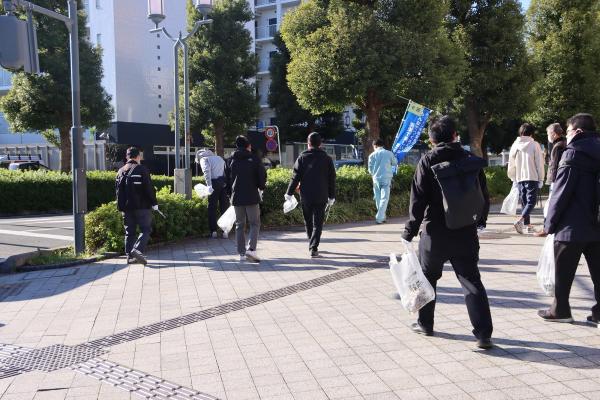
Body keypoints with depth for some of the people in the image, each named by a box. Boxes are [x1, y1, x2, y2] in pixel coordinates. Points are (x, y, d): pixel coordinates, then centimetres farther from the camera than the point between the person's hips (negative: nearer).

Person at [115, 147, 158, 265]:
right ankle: (138, 250, -19)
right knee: (146, 230, -1)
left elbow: (118, 191, 13)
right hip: (142, 206, -6)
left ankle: (130, 255, 10)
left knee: (129, 232, 11)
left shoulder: (121, 171, 11)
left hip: (127, 207, 6)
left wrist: (121, 207, 19)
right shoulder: (142, 169, -7)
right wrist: (154, 202, -2)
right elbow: (149, 188, -10)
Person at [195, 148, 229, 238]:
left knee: (212, 207, 6)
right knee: (225, 207, 9)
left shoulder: (204, 159, 7)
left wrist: (209, 185, -21)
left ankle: (213, 231, 5)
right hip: (225, 183, 5)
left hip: (215, 182, -4)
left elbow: (207, 171, -12)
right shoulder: (219, 158, 26)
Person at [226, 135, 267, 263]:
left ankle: (241, 253, 10)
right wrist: (261, 188, 15)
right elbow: (262, 176, -3)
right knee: (255, 224, 3)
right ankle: (251, 249, -14)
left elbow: (227, 179, 10)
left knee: (240, 225, 11)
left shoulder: (231, 160, 6)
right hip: (252, 196, -3)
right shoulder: (254, 159, -4)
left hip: (237, 197, 3)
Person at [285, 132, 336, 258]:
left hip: (305, 196, 0)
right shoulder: (327, 158, 3)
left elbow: (295, 177, -4)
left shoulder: (302, 157, -1)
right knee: (318, 223, 0)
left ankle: (312, 245, 27)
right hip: (321, 196, 0)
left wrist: (289, 193, 1)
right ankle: (314, 248, -11)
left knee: (308, 222, 16)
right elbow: (331, 179, 5)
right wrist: (331, 196, 12)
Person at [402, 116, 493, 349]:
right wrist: (479, 220, 24)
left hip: (435, 233, -2)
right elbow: (484, 197, 7)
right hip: (465, 233, 2)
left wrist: (410, 231, -5)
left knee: (427, 277, 17)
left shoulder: (427, 160, -7)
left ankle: (425, 323, 29)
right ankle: (483, 333, -2)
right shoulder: (471, 160, 2)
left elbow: (418, 199, -11)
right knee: (471, 281, 5)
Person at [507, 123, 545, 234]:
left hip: (520, 178, 4)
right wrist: (541, 179, 2)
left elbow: (511, 164, 9)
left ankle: (527, 225, 16)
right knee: (531, 201, -4)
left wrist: (513, 178, 19)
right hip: (532, 177, -4)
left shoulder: (515, 145, 5)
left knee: (524, 201, 13)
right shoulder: (534, 145, -5)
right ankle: (520, 221, -23)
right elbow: (539, 163, -4)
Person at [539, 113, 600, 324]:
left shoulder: (572, 154, -12)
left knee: (563, 273, 6)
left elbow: (561, 193, -14)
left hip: (571, 226, -6)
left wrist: (549, 223, -7)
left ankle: (560, 310, 15)